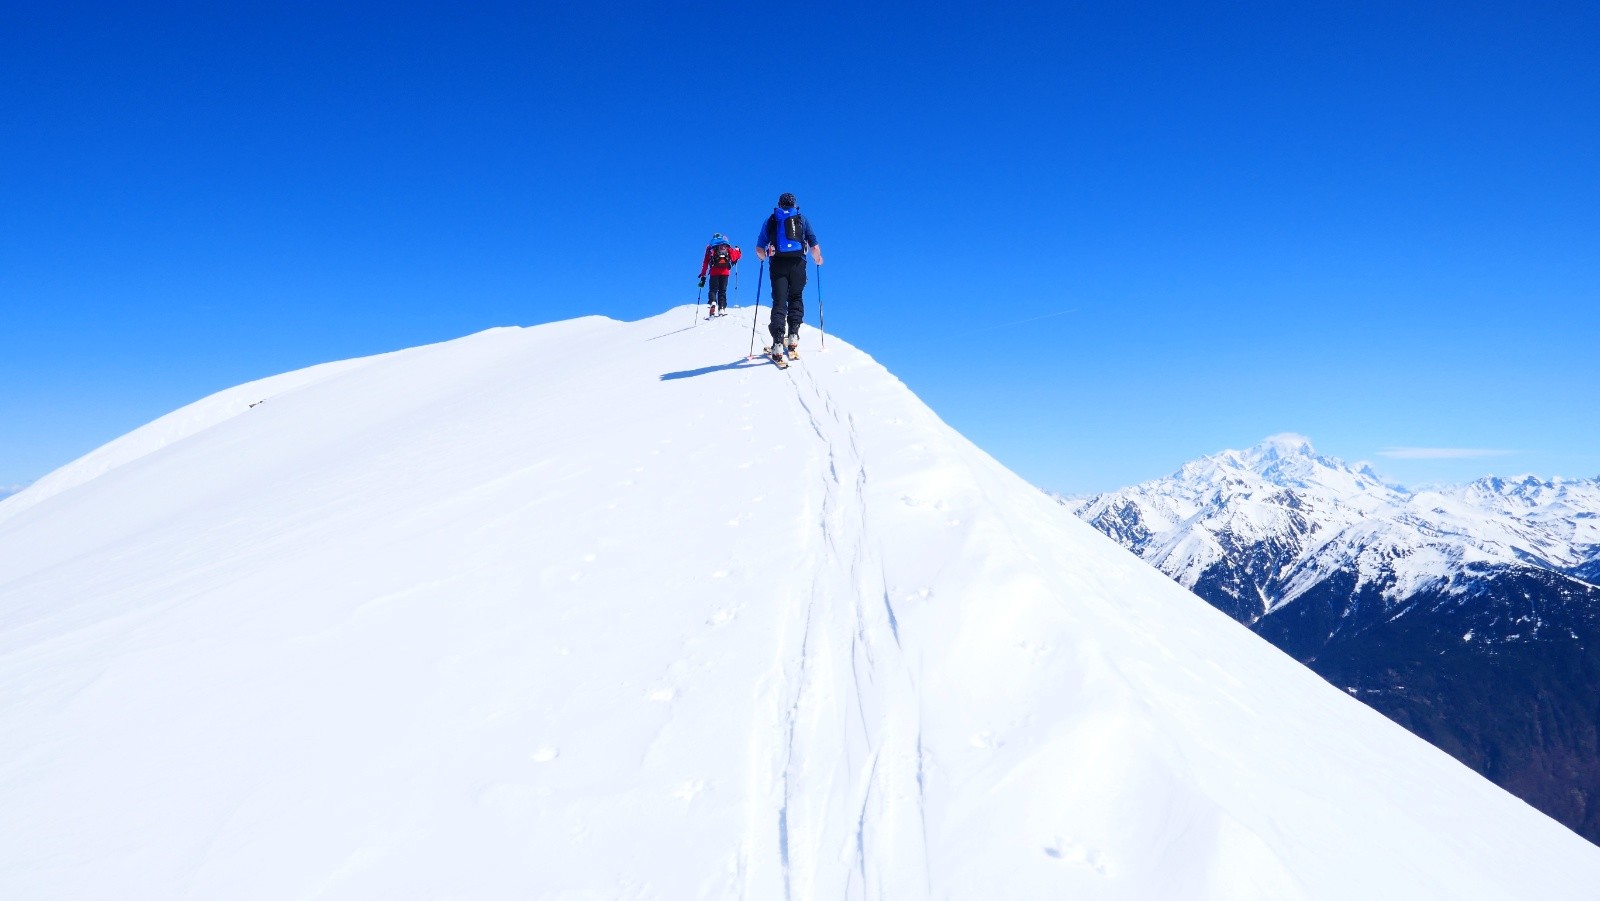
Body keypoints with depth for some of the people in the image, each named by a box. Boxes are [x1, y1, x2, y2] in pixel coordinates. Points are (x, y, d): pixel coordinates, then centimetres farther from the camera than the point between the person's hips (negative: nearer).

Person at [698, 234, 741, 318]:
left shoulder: (710, 247, 16)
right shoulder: (727, 247, 15)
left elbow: (705, 263, 11)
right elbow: (734, 258, 4)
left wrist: (703, 275, 12)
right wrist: (737, 251, 25)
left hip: (714, 272, 0)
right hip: (725, 272, 0)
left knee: (713, 290, 6)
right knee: (722, 291, 8)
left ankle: (713, 302, -23)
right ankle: (722, 308, -4)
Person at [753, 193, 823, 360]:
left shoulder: (770, 221, 15)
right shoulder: (803, 220, 14)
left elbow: (759, 249, 11)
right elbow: (815, 248, 6)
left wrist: (764, 257, 33)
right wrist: (818, 259, 27)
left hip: (778, 264, 0)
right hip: (798, 263, 0)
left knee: (779, 301, -3)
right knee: (795, 298, 15)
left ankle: (778, 342, -17)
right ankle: (793, 334, 1)